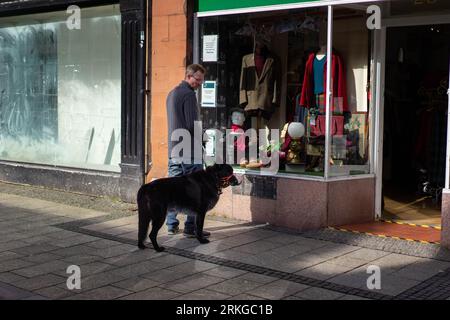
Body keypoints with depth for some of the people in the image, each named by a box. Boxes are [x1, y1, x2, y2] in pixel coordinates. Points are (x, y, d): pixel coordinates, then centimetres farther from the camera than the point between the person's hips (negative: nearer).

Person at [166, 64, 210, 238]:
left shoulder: (171, 94, 18)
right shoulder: (189, 94, -12)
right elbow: (192, 124, -18)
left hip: (173, 149, 9)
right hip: (189, 150, -9)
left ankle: (172, 225, 16)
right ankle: (191, 227, -2)